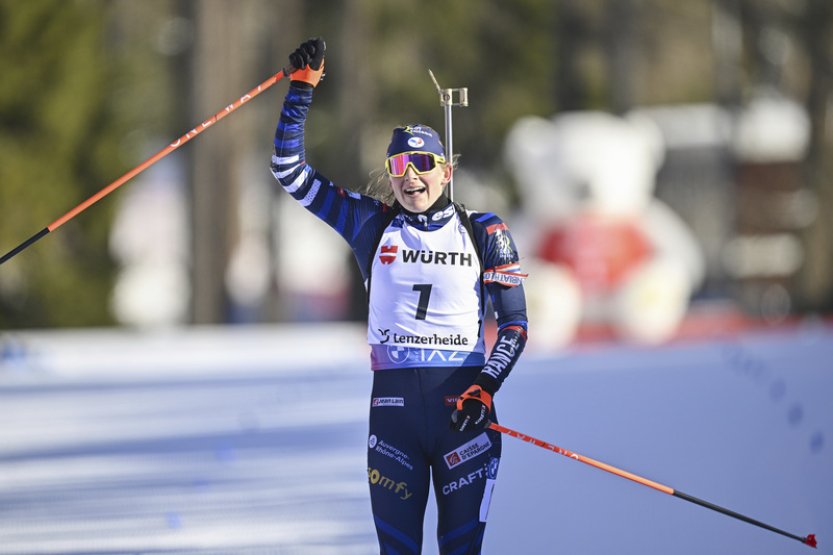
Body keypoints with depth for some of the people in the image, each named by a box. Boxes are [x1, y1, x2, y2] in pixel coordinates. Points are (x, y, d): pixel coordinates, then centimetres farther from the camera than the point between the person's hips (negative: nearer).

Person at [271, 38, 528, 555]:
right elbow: (291, 172, 10)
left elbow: (514, 321, 5)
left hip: (465, 402, -1)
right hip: (394, 402, 1)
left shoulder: (483, 233, 6)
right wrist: (302, 86, 4)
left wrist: (485, 387, -10)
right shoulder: (374, 225, 9)